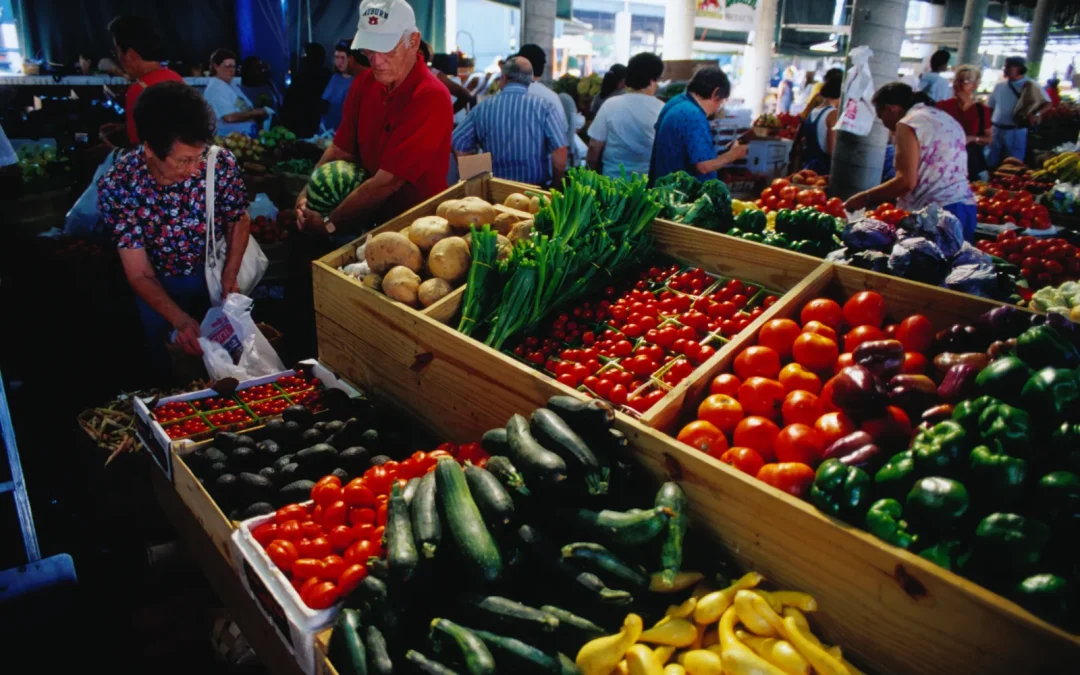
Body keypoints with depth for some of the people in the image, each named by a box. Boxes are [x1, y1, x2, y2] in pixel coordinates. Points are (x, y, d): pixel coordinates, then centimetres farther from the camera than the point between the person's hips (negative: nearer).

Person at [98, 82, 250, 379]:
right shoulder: (117, 186, -27)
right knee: (170, 369, 8)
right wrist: (180, 319, -37)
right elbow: (140, 274, -22)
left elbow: (238, 221, -2)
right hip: (159, 284, -1)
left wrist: (230, 275, -14)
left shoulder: (221, 163, -24)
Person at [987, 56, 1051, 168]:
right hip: (996, 130, 4)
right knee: (991, 164, 9)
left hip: (1016, 132, -4)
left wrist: (1034, 114, -25)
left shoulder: (1030, 86, -3)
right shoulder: (1000, 86, 8)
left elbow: (1047, 103, -7)